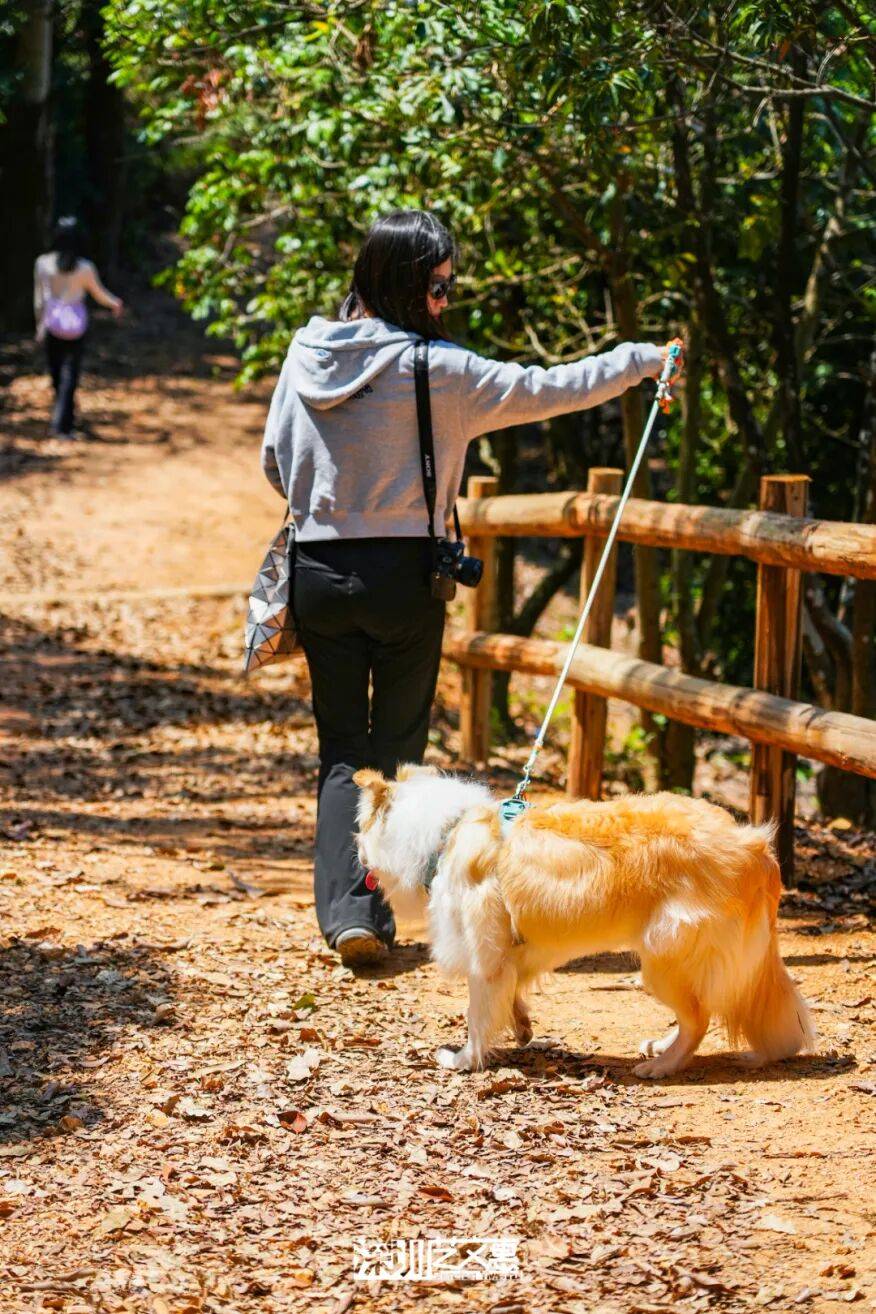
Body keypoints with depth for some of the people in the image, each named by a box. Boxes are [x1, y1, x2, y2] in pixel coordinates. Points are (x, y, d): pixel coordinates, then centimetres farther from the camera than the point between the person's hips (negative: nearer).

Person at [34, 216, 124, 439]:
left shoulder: (43, 263, -8)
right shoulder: (85, 268, -12)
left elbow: (39, 298, -1)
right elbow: (100, 294, 1)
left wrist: (40, 324, 11)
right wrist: (116, 303, 22)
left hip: (52, 323, 2)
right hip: (76, 326, -2)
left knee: (56, 373, 18)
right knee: (69, 375, 4)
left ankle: (66, 418, 32)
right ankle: (62, 424, -4)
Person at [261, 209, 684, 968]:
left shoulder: (307, 352, 1)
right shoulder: (433, 371, -14)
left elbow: (276, 463, 11)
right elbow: (543, 392, -6)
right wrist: (639, 361, 6)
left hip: (318, 571, 4)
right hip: (403, 573, -4)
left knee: (341, 747, 9)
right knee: (396, 746, 10)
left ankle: (344, 907, -6)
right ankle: (377, 911, 10)